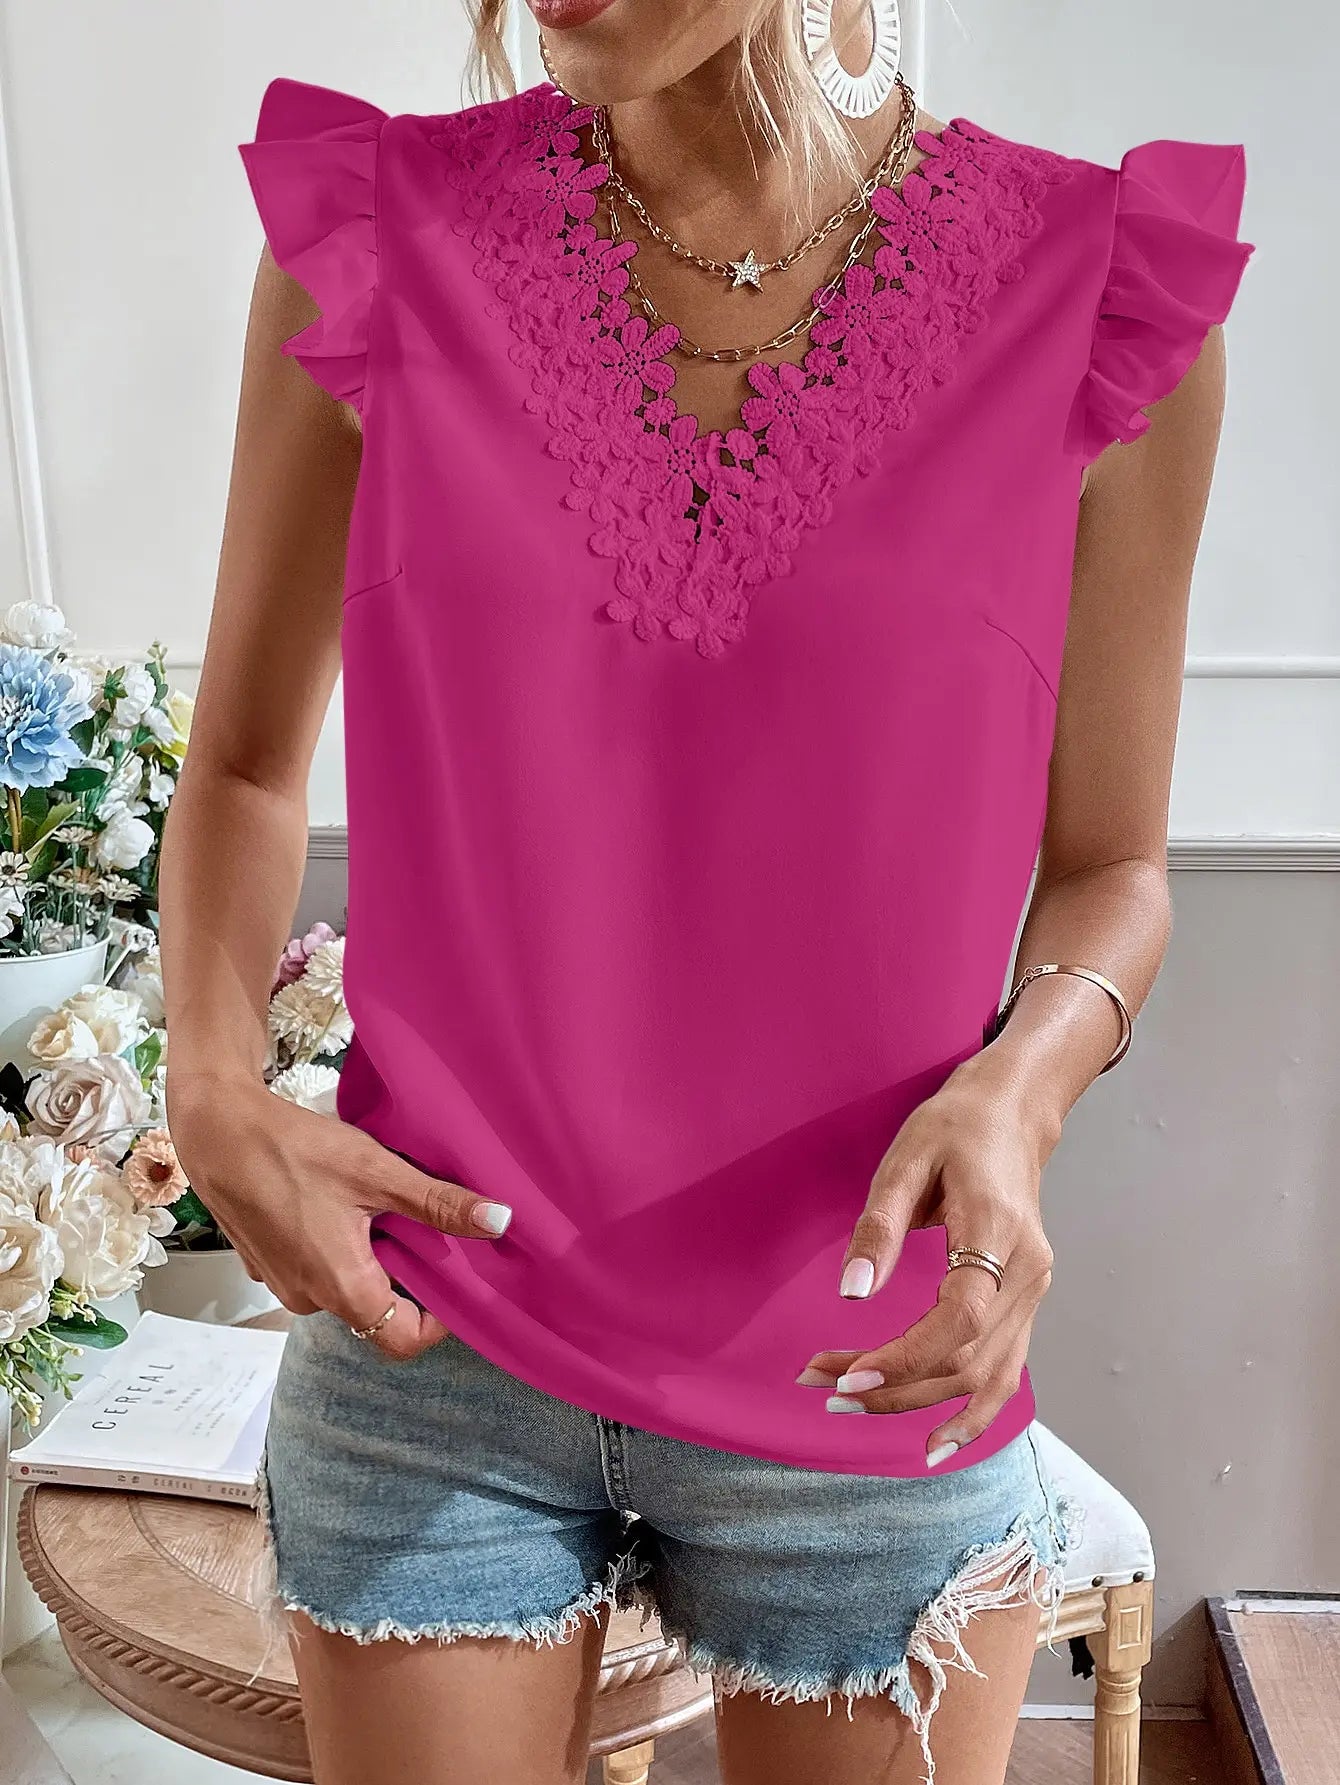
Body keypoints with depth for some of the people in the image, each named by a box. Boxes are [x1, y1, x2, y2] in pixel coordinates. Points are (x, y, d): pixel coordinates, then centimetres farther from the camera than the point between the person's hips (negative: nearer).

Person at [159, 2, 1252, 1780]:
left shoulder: (1105, 307, -7)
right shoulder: (373, 247, -4)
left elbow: (1109, 865, 2)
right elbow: (245, 764, 6)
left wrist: (1019, 1086, -18)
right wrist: (216, 1090, -9)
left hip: (871, 1379, 0)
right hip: (428, 1358, 1)